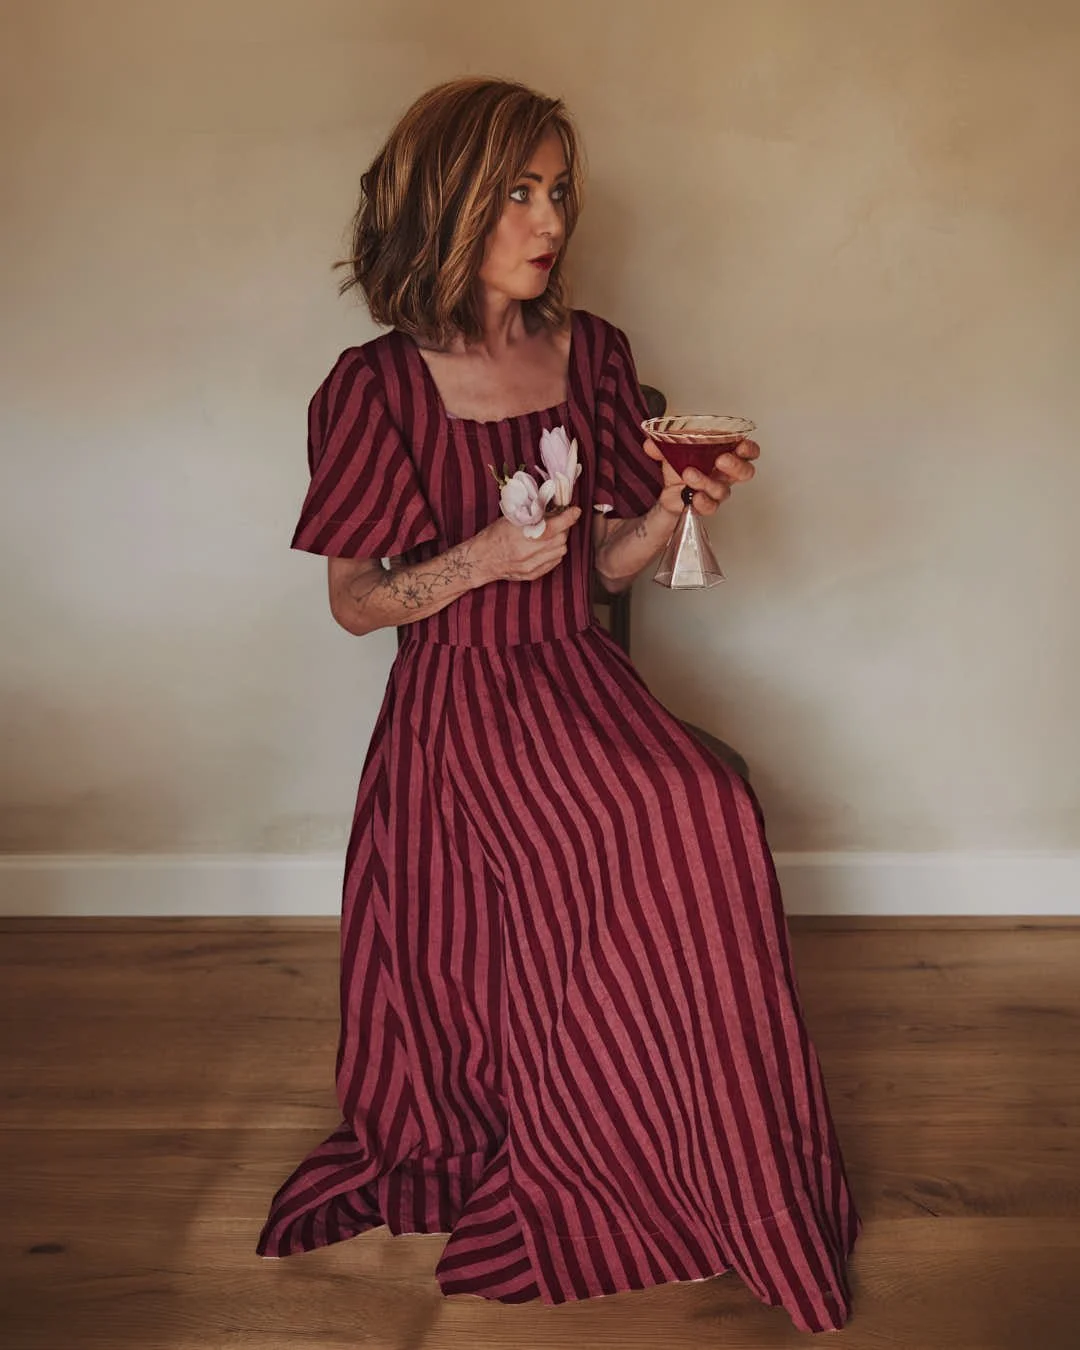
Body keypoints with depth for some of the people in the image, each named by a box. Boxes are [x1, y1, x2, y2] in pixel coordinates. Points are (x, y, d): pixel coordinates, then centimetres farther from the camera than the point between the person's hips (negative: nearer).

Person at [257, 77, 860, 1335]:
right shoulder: (377, 385, -6)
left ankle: (733, 1170, -2)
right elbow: (352, 603, -2)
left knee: (705, 819, -22)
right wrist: (479, 560, -18)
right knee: (650, 846, -25)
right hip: (458, 704, -5)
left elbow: (610, 563, 12)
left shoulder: (589, 353, 8)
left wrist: (677, 501, -8)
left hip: (575, 678, 5)